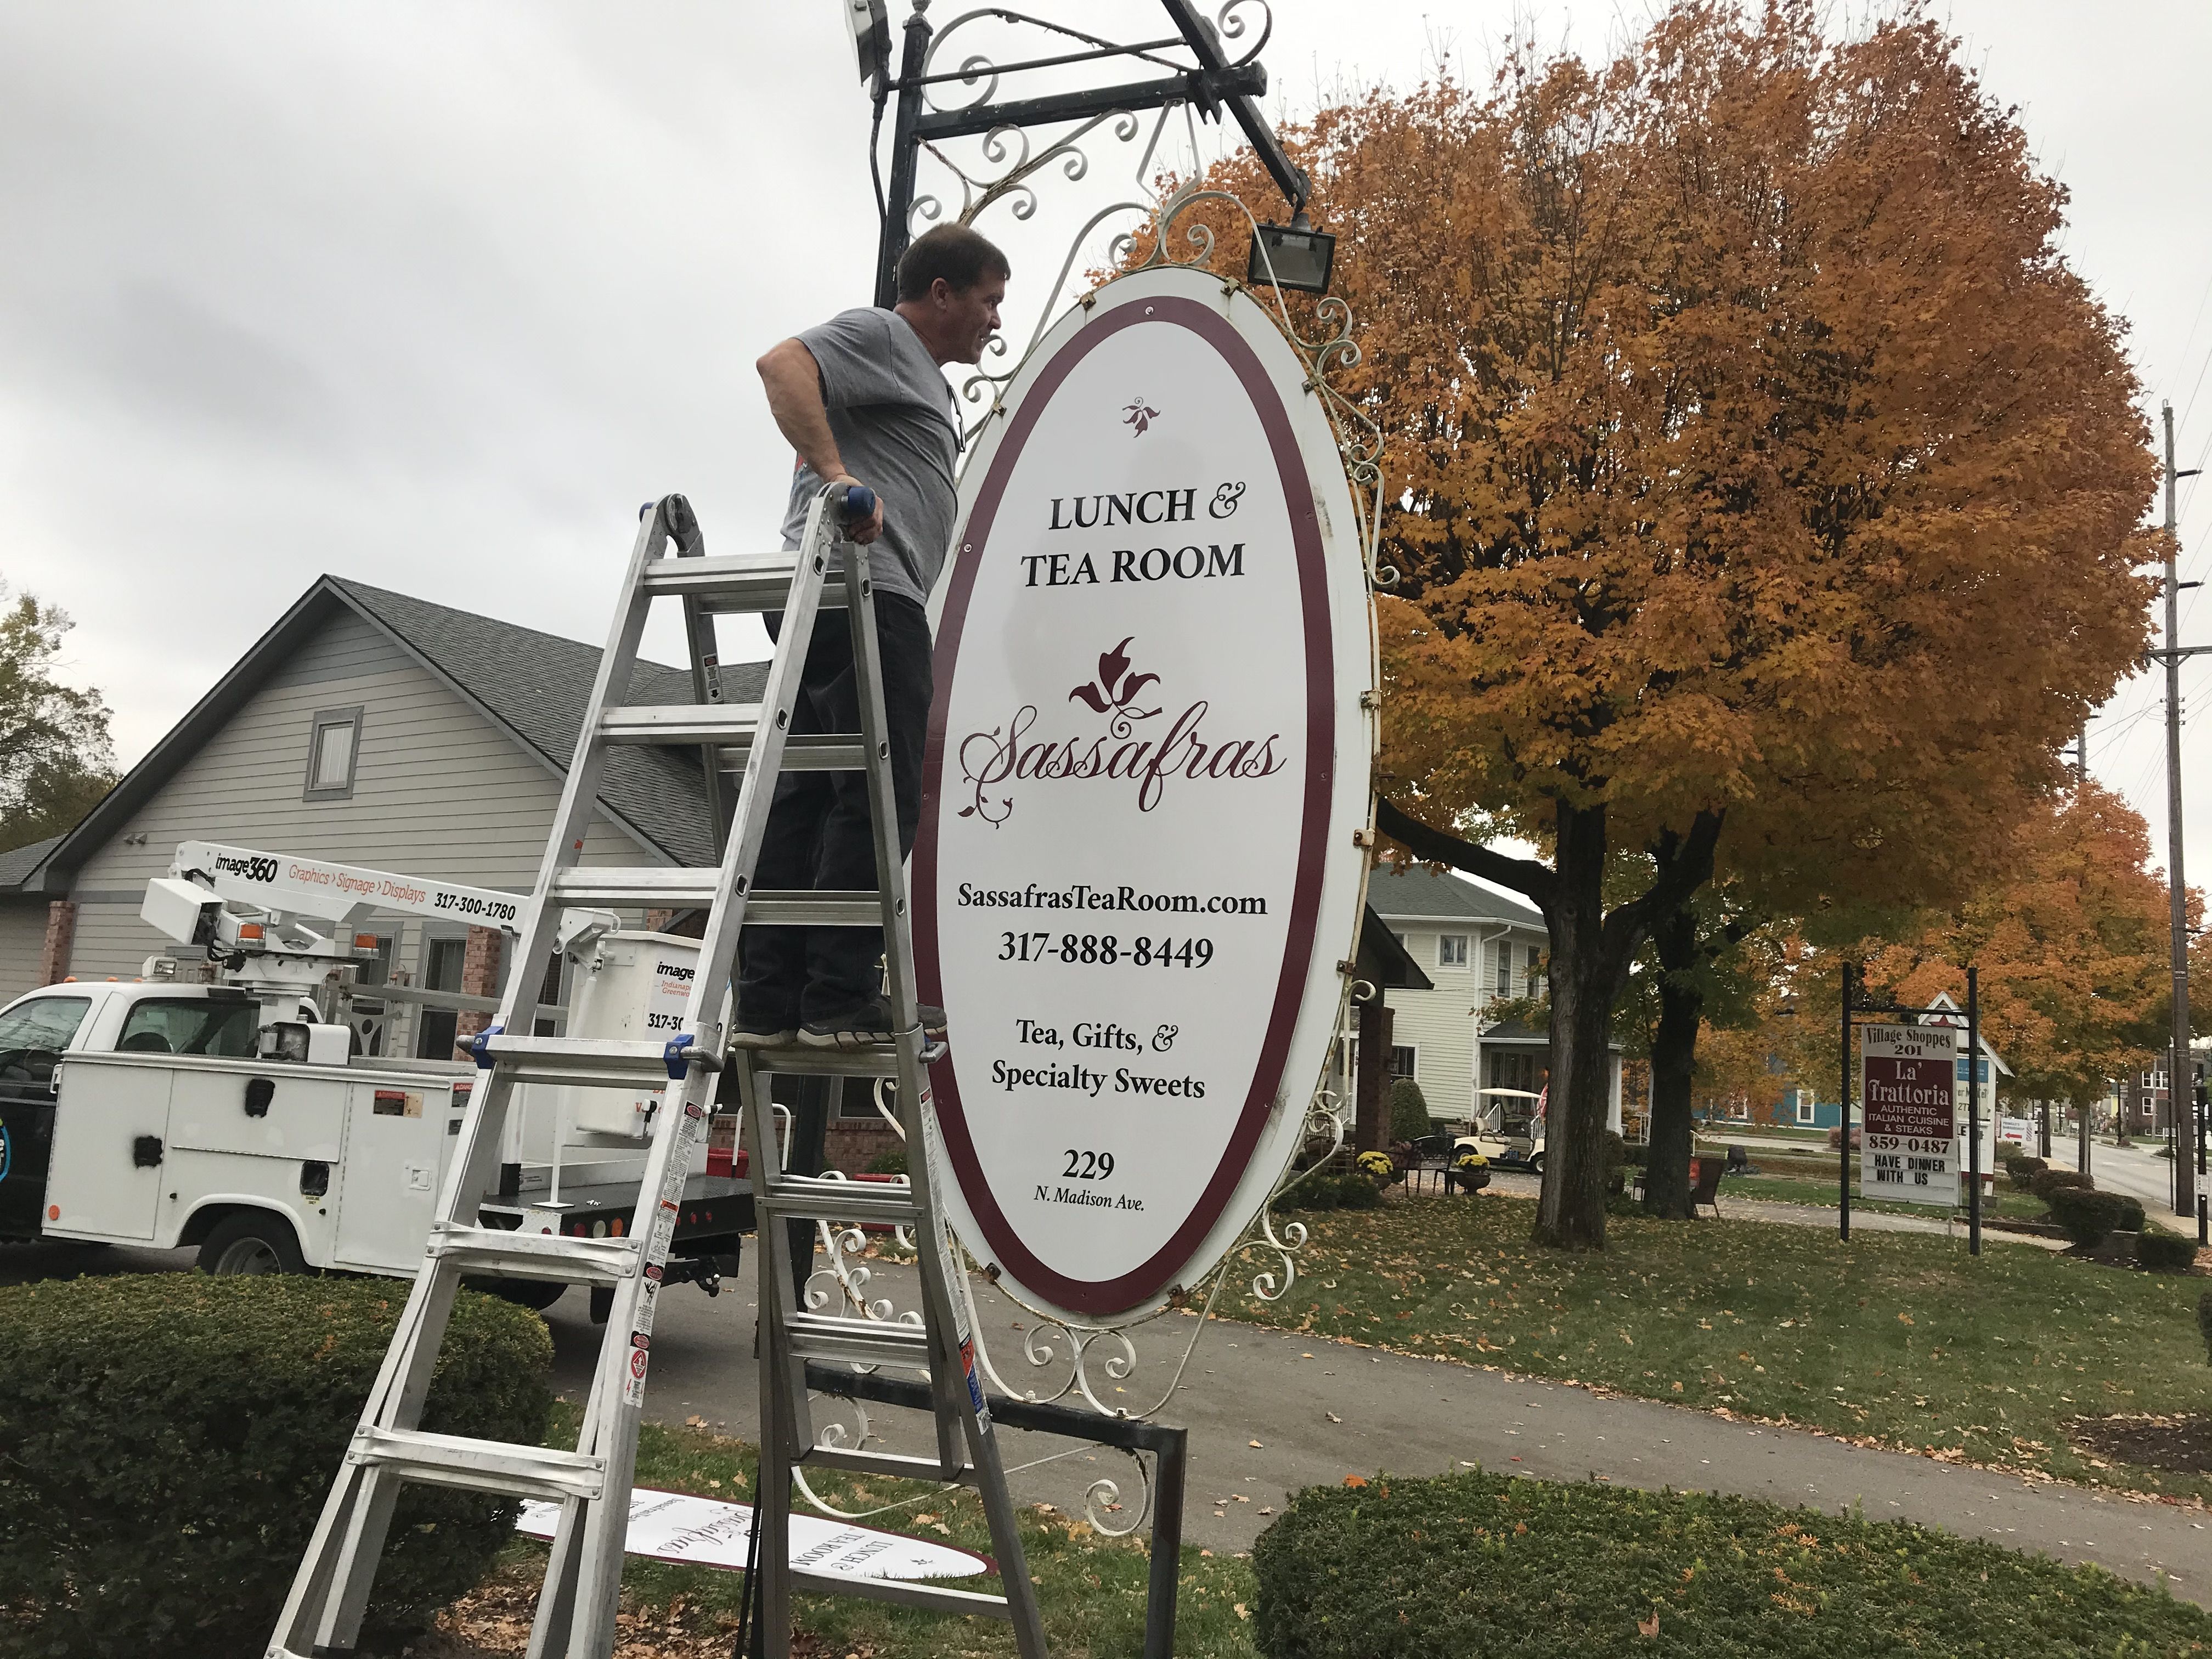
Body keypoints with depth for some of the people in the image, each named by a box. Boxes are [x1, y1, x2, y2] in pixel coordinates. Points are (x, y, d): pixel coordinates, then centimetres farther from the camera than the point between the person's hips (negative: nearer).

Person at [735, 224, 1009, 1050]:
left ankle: (767, 1005, 5)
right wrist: (834, 474, -25)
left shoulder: (924, 377, 32)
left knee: (804, 799, 4)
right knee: (878, 800, -12)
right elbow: (783, 363, -17)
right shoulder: (878, 334, 1)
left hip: (824, 606, 10)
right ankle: (841, 1000, -12)